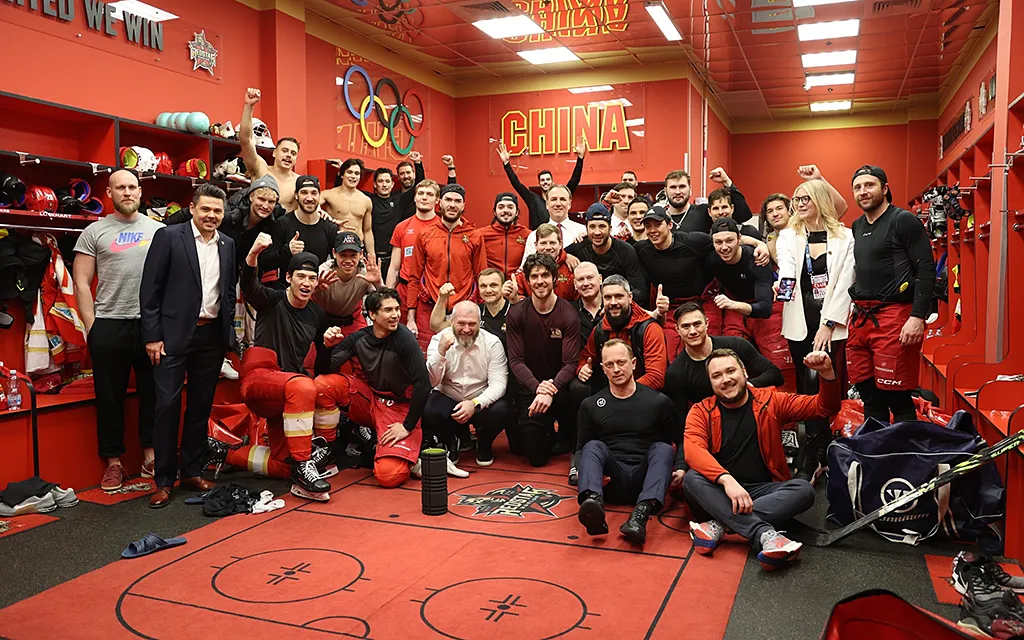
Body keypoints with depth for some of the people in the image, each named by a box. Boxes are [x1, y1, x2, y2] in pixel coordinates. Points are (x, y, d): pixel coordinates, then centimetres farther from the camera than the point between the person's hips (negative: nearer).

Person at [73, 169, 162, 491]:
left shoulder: (159, 230, 9)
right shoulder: (94, 232, 4)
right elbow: (81, 283, 2)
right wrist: (92, 328, -4)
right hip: (109, 326, -1)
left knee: (152, 393, 7)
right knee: (110, 398, 6)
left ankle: (151, 458, 19)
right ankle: (114, 462, 17)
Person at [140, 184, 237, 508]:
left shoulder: (228, 245, 10)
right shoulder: (168, 237, -3)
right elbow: (150, 289, -6)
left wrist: (229, 332, 8)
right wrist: (152, 336, -10)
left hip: (212, 335, 4)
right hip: (174, 334, -4)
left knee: (201, 405, 10)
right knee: (168, 405, -4)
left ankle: (192, 471, 22)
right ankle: (163, 480, 6)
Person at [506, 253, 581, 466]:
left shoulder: (568, 315, -12)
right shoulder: (516, 314, -7)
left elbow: (570, 363, -16)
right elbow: (515, 360, -10)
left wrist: (550, 391, -33)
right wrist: (537, 387, -27)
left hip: (559, 384, -1)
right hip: (530, 388, 1)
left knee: (565, 395, -38)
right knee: (537, 457, -4)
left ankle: (568, 439, -5)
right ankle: (548, 432, 32)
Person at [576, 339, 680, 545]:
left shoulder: (659, 402, 6)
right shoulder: (591, 405, 10)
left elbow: (680, 441, 11)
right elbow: (583, 449, 12)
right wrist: (591, 474, -7)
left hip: (644, 479, 0)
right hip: (611, 482, 1)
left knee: (662, 448, -26)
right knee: (594, 446, -25)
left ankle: (641, 514, -49)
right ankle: (593, 502, -54)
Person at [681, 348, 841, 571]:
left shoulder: (770, 401, 6)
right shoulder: (701, 412, 0)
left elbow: (825, 407, 5)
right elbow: (692, 449, -19)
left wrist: (827, 373, -16)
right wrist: (726, 479, -36)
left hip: (764, 491, 1)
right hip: (720, 494, -1)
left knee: (804, 489, -26)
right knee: (691, 478, -31)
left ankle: (718, 525, -33)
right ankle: (764, 534, -43)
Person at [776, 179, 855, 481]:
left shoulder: (844, 237, 4)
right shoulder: (788, 236, 8)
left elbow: (844, 283, -2)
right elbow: (786, 268, -11)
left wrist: (829, 324, -9)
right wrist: (784, 283, -35)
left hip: (832, 323, -2)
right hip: (801, 324, 2)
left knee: (827, 388, -7)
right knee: (808, 389, 5)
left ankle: (809, 462, -2)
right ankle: (822, 454, 16)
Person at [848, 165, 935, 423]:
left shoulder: (904, 221, -4)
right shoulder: (857, 226, 17)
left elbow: (926, 270, -10)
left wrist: (918, 317, -18)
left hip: (893, 316, -7)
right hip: (860, 318, 7)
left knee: (897, 399, -4)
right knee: (869, 396, 11)